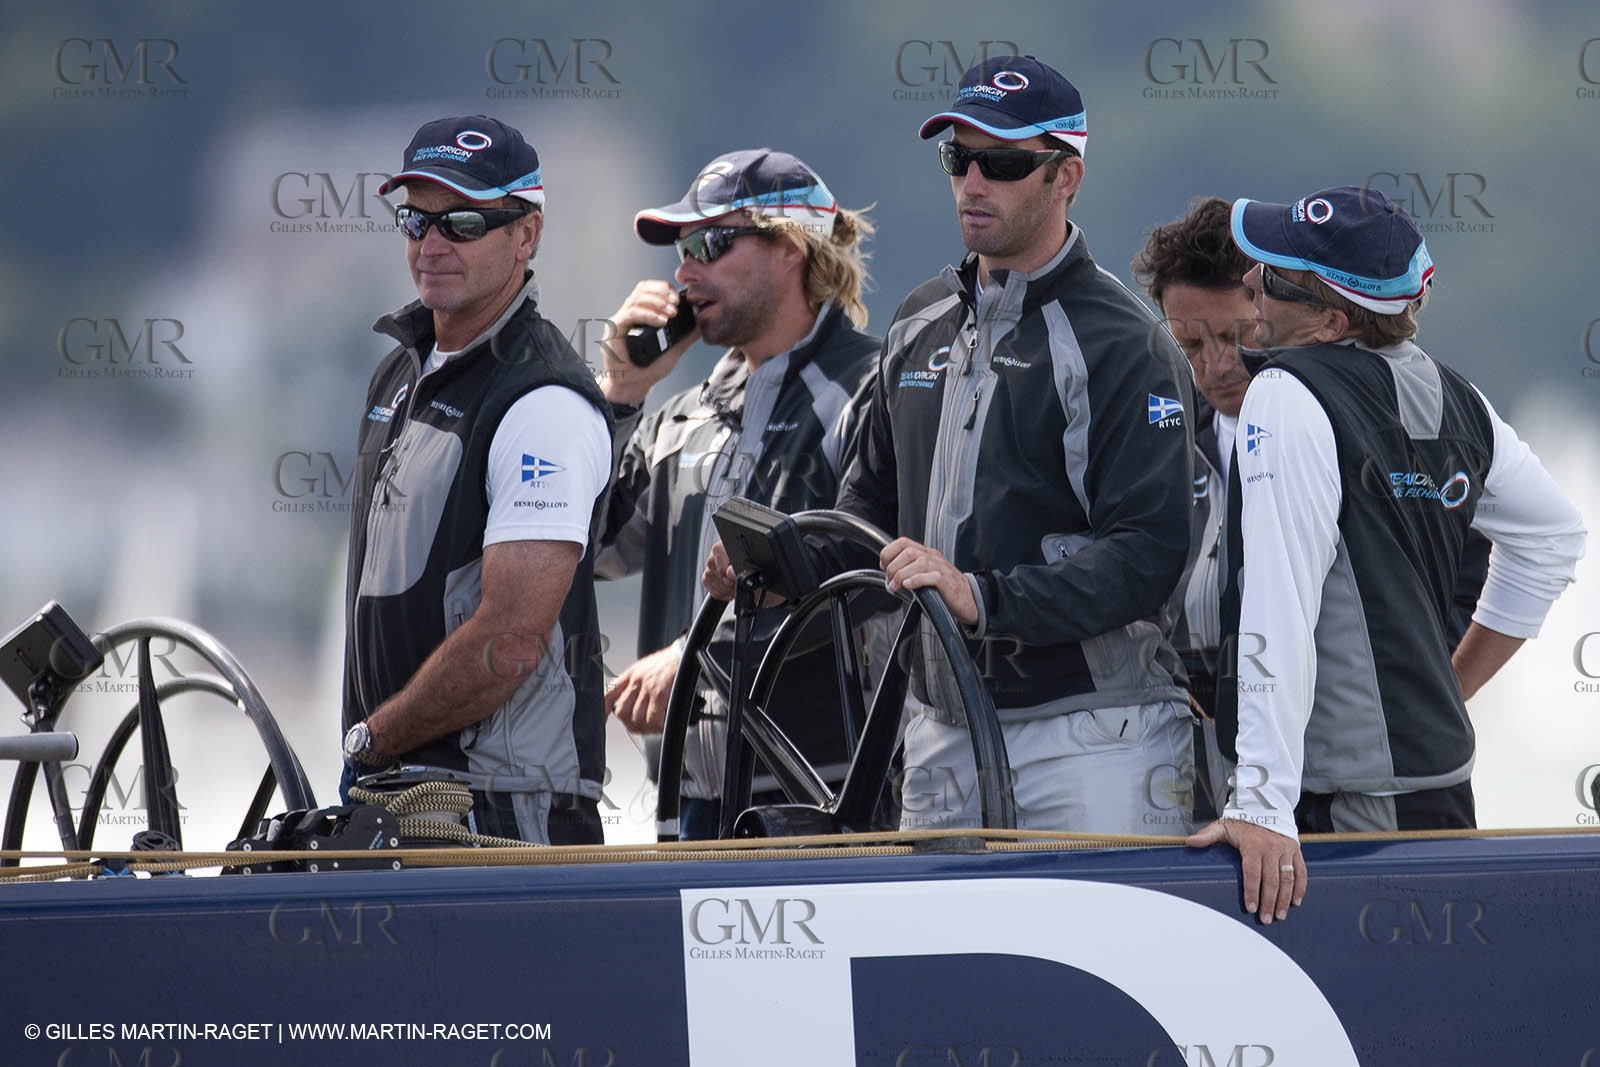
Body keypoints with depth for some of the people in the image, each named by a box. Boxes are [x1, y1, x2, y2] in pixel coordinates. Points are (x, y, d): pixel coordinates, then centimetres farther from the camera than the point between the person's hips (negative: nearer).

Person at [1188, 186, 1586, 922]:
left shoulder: (1290, 399, -14)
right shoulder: (1452, 399, 11)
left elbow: (1280, 613, -21)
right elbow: (1555, 534, 25)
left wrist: (1262, 806, -25)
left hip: (1349, 805, -8)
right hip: (1447, 785, 8)